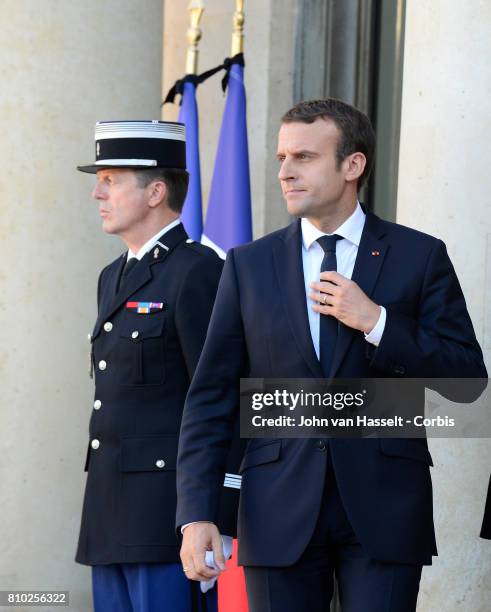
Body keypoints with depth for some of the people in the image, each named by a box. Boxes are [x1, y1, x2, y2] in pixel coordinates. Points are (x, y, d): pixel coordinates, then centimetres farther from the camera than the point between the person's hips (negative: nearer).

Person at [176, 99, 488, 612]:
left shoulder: (419, 257, 3)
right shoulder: (249, 266, 8)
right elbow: (210, 399, 6)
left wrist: (376, 322, -12)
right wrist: (196, 514, -5)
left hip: (383, 511, -2)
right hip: (280, 512, 2)